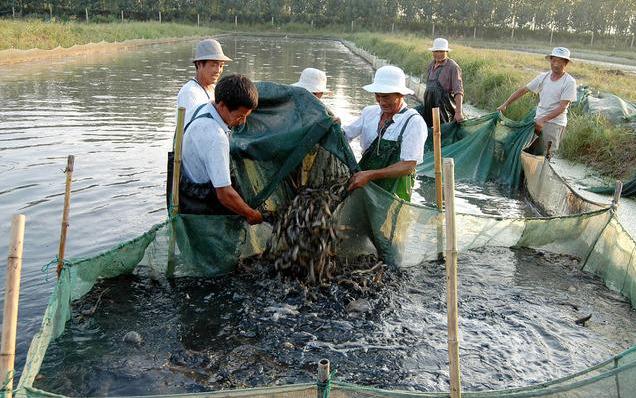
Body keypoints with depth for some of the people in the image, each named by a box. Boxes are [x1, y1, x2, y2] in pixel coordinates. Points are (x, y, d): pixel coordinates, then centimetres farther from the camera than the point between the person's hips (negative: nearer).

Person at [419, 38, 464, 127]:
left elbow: (458, 91, -20)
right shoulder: (431, 65, 11)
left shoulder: (453, 67, -12)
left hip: (444, 107, -7)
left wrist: (459, 112, -29)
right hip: (430, 106, 7)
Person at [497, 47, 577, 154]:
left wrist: (543, 119, -26)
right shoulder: (543, 77, 5)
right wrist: (505, 104, 1)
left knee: (545, 154, -5)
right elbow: (523, 90, 8)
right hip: (538, 120, 5)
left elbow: (562, 107, -17)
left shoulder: (569, 82, -11)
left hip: (555, 123, -5)